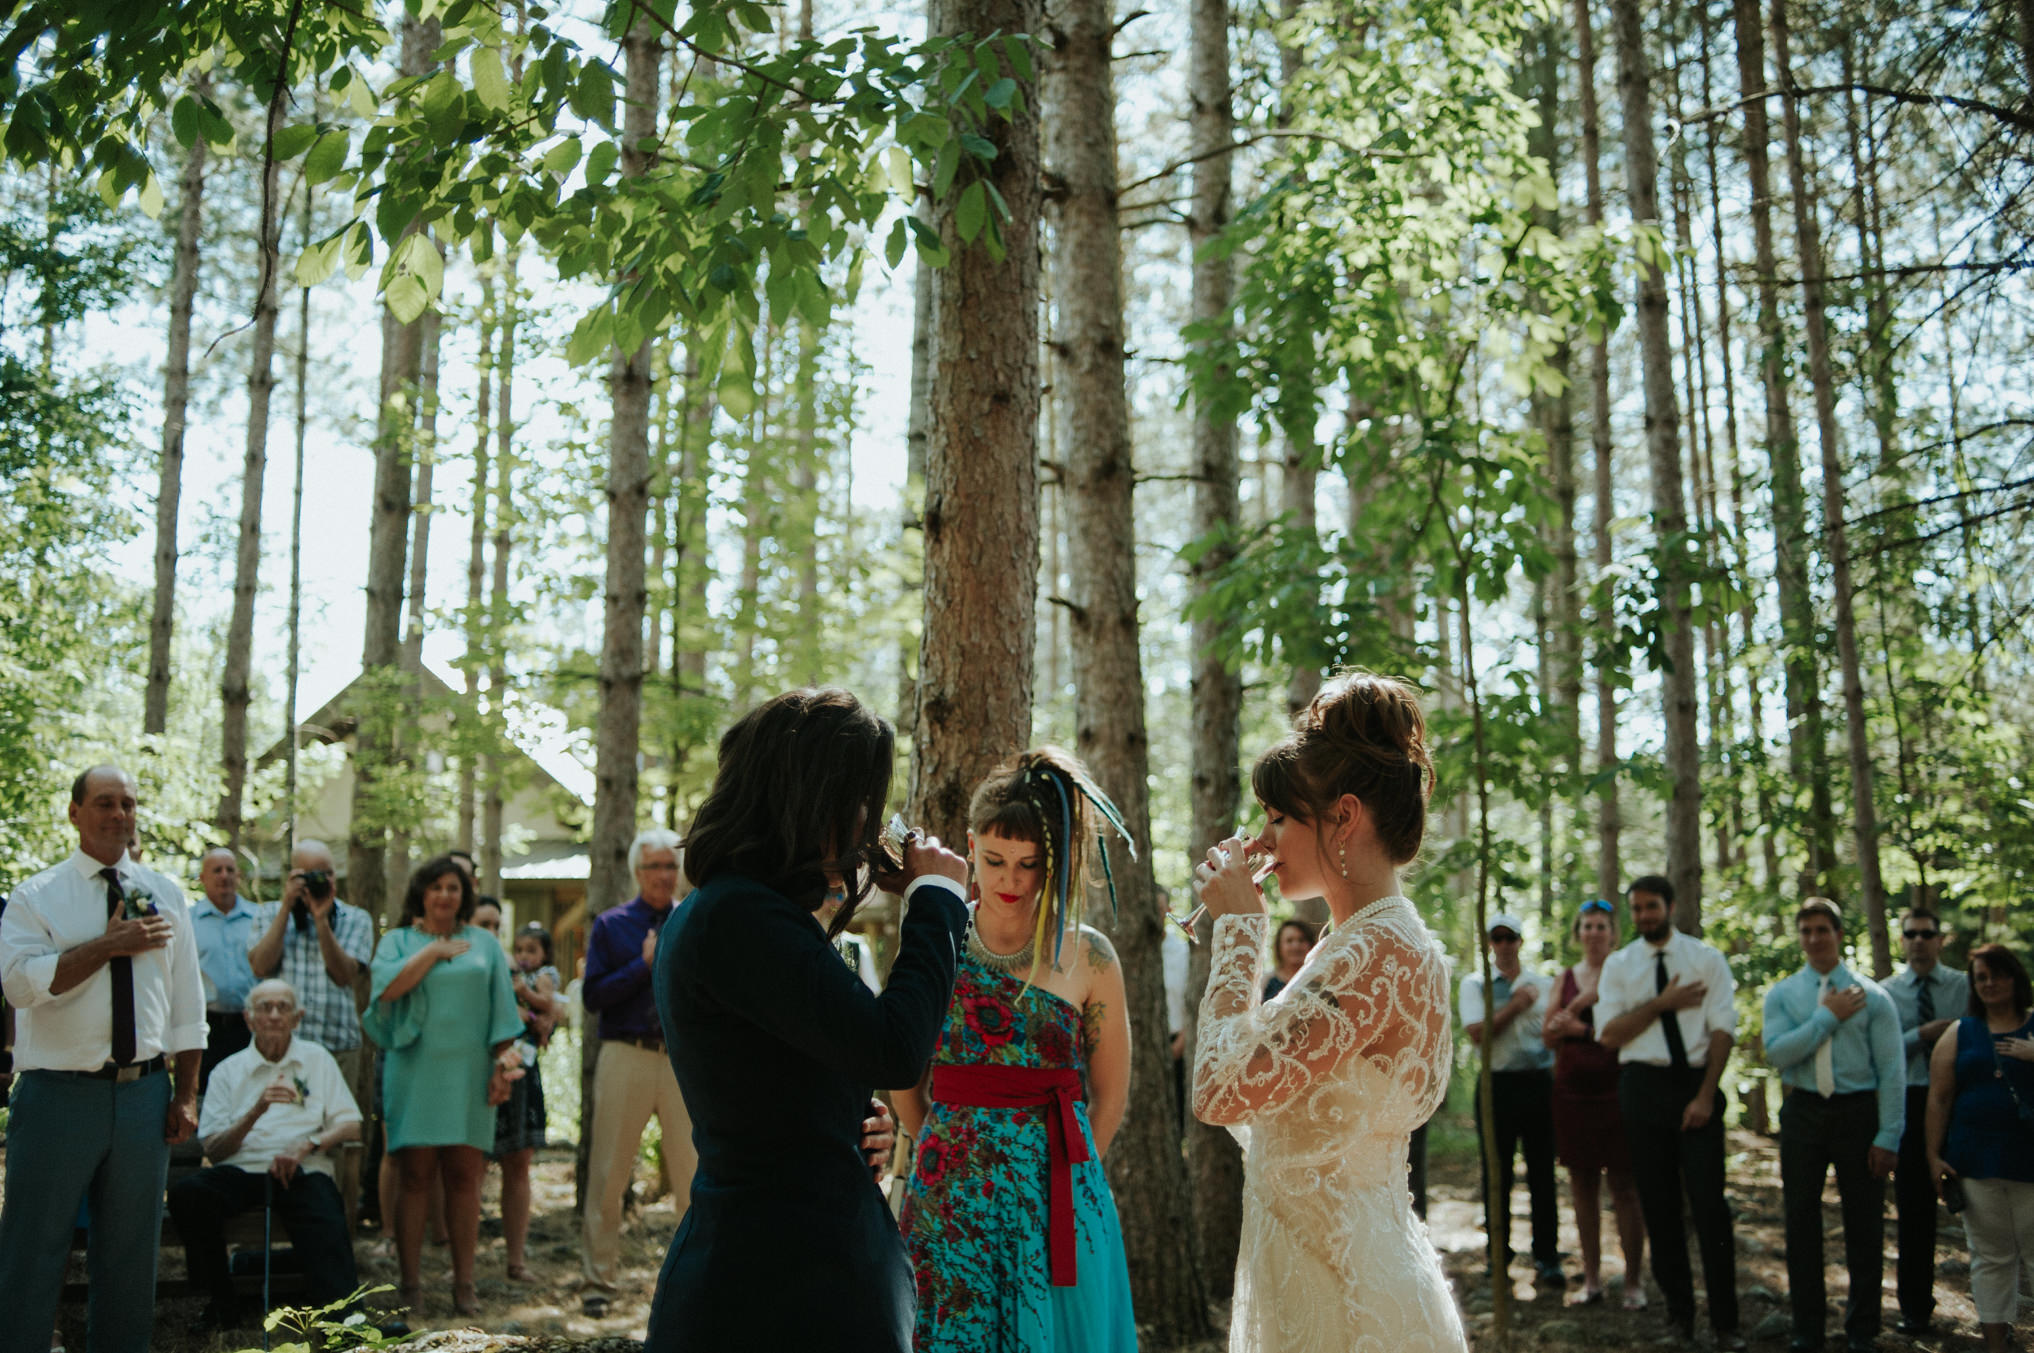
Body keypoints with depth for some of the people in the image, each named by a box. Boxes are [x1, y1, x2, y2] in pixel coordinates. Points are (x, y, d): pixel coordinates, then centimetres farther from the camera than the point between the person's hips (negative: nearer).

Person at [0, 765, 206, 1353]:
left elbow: (186, 1004, 9)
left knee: (132, 1254, 12)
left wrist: (186, 1095, 4)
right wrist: (110, 945, -17)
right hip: (59, 1095, -3)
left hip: (144, 1095, 4)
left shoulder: (165, 896, 9)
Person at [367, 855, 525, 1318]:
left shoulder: (484, 944, 14)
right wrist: (434, 950, -5)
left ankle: (464, 1284, 5)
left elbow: (501, 1009, 10)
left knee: (464, 1176, 0)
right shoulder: (399, 941, 10)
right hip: (416, 1071, -1)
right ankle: (410, 1285, 3)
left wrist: (504, 1062, 1)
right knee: (415, 1176, -2)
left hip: (468, 1073, 1)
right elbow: (388, 987, -9)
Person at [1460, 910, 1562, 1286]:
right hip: (1498, 1083, -1)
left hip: (1540, 1082, 1)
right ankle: (1499, 1256, 15)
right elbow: (1476, 1033, -9)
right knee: (1496, 1174, 4)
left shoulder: (1543, 985, 10)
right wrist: (1515, 1006, -8)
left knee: (1542, 1173, 3)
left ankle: (1547, 1257, 10)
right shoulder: (1475, 984, 5)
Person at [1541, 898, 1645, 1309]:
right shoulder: (1567, 977, 12)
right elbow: (1549, 1035, 7)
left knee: (1623, 1186, -5)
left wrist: (1582, 1029, -11)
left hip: (1614, 1088, -4)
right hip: (1572, 1087, 5)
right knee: (1583, 1185, 8)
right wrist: (1578, 1004, -9)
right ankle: (1591, 1279, 16)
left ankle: (1634, 1282, 2)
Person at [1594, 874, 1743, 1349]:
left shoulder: (1707, 959, 2)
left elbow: (1723, 1030, -3)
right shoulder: (1618, 965, 6)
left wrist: (1705, 1094, -12)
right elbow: (1608, 1034, -2)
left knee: (1709, 1203, -5)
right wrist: (1662, 1003, -11)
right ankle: (1678, 1310, 19)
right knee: (1658, 1203, 7)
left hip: (1696, 1082, -2)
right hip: (1643, 1086, 2)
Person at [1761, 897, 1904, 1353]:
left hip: (1858, 1113, -1)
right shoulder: (1782, 994, 3)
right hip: (1803, 1112, 1)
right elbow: (1776, 1052, -12)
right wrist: (1828, 1016, -15)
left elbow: (1892, 1070, -3)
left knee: (1864, 1224, 5)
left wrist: (1888, 1136, -8)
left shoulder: (1872, 996, -1)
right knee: (1802, 1219, 8)